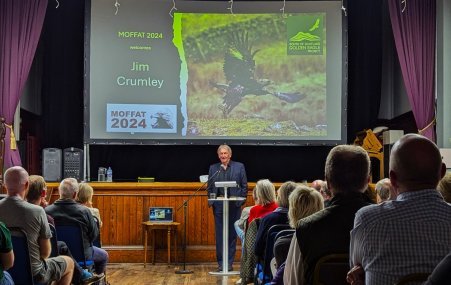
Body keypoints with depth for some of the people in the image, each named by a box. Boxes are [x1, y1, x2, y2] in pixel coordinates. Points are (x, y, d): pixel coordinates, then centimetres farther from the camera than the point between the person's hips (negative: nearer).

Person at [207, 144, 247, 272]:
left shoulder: (239, 167, 5)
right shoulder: (213, 168, 10)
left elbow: (244, 186, 4)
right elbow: (209, 187, 11)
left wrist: (241, 200, -4)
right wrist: (211, 201, 0)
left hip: (234, 204, -1)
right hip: (219, 205, 1)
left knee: (232, 234, 3)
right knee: (219, 234, 2)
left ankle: (229, 262, 10)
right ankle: (221, 262, 10)